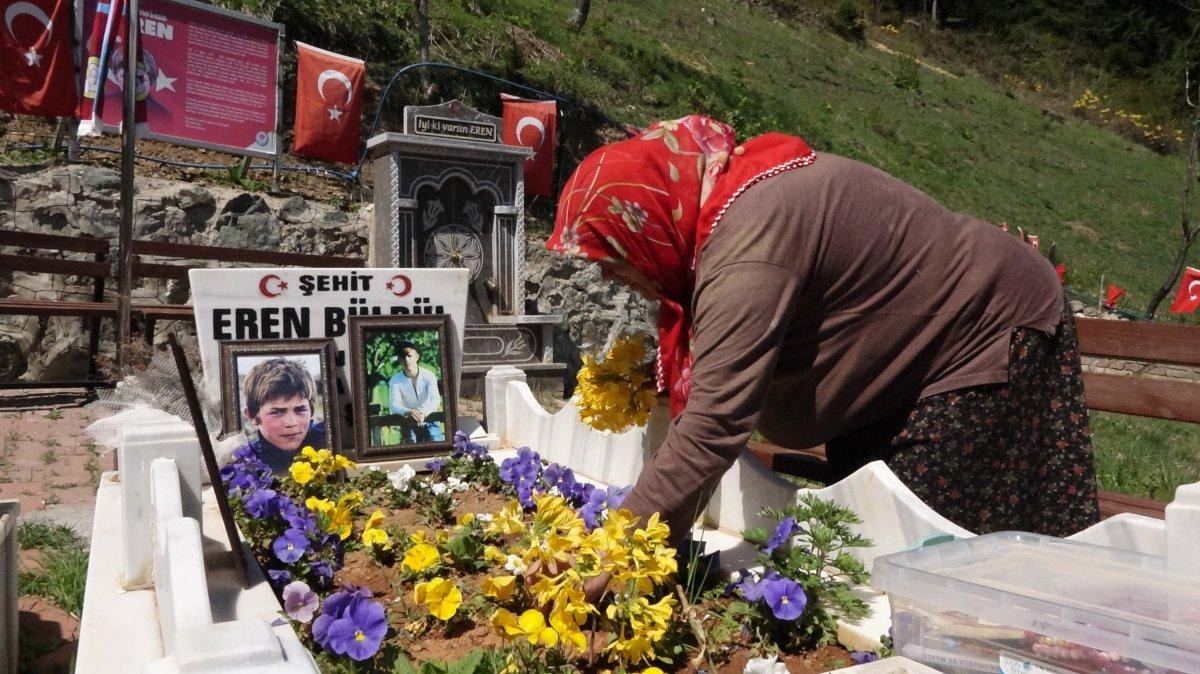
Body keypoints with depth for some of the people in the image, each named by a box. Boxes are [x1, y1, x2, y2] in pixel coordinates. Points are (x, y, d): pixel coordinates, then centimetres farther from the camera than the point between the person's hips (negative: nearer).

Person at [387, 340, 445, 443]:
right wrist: (408, 412, -42)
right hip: (409, 423, 1)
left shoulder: (429, 376, -8)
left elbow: (436, 400, -20)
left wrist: (423, 413, -42)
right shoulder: (395, 380, -6)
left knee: (436, 442, -25)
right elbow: (394, 406, -18)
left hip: (429, 420, -1)